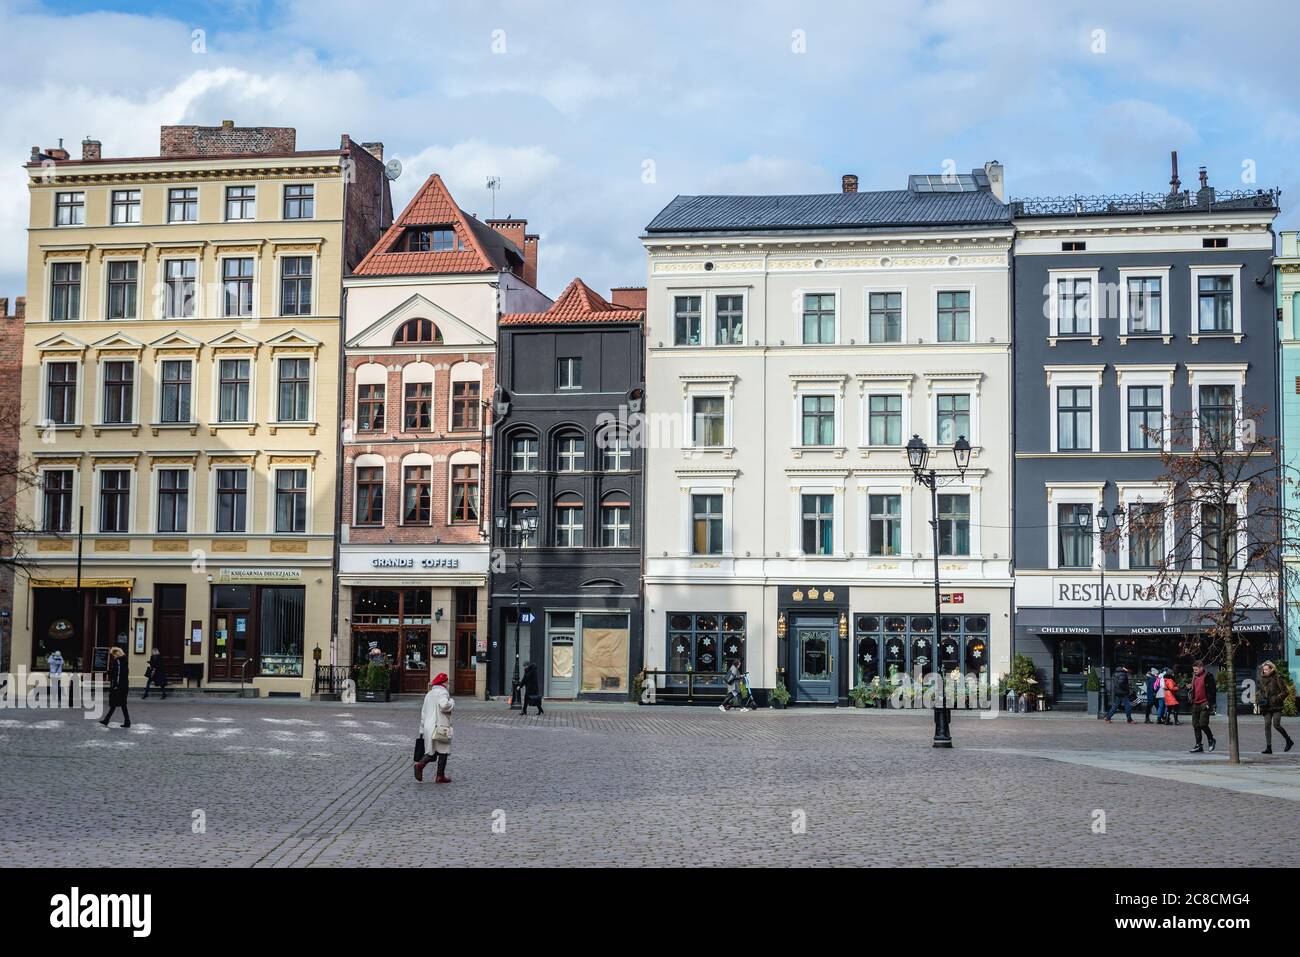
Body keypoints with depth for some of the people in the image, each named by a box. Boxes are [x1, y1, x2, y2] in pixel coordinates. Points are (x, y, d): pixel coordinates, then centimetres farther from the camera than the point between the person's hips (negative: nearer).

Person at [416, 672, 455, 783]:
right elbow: (444, 705, -27)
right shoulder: (442, 692, -8)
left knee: (432, 751, 12)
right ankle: (440, 776, 5)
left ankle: (420, 764, -13)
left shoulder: (429, 694, 19)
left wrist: (422, 729, 24)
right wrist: (452, 702, -6)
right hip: (440, 727, -7)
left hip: (428, 727, 7)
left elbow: (423, 713, 20)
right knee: (443, 751, 3)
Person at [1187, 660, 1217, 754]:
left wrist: (1209, 703, -16)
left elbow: (1213, 690, -11)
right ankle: (1198, 746, 9)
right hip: (1195, 704, 8)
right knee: (1196, 725, 5)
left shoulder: (1208, 676, -8)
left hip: (1204, 704, -8)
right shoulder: (1194, 676, 15)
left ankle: (1211, 739, 13)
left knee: (1203, 724, -13)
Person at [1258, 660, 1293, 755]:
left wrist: (1277, 699, -15)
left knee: (1276, 724, -11)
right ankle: (1268, 748, 2)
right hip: (1266, 707, 5)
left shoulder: (1277, 678, -4)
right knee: (1267, 725, 0)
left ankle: (1288, 741, 14)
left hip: (1276, 705, -5)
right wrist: (1259, 700, 6)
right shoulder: (1262, 679, 12)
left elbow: (1284, 692, -5)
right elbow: (1261, 692, 24)